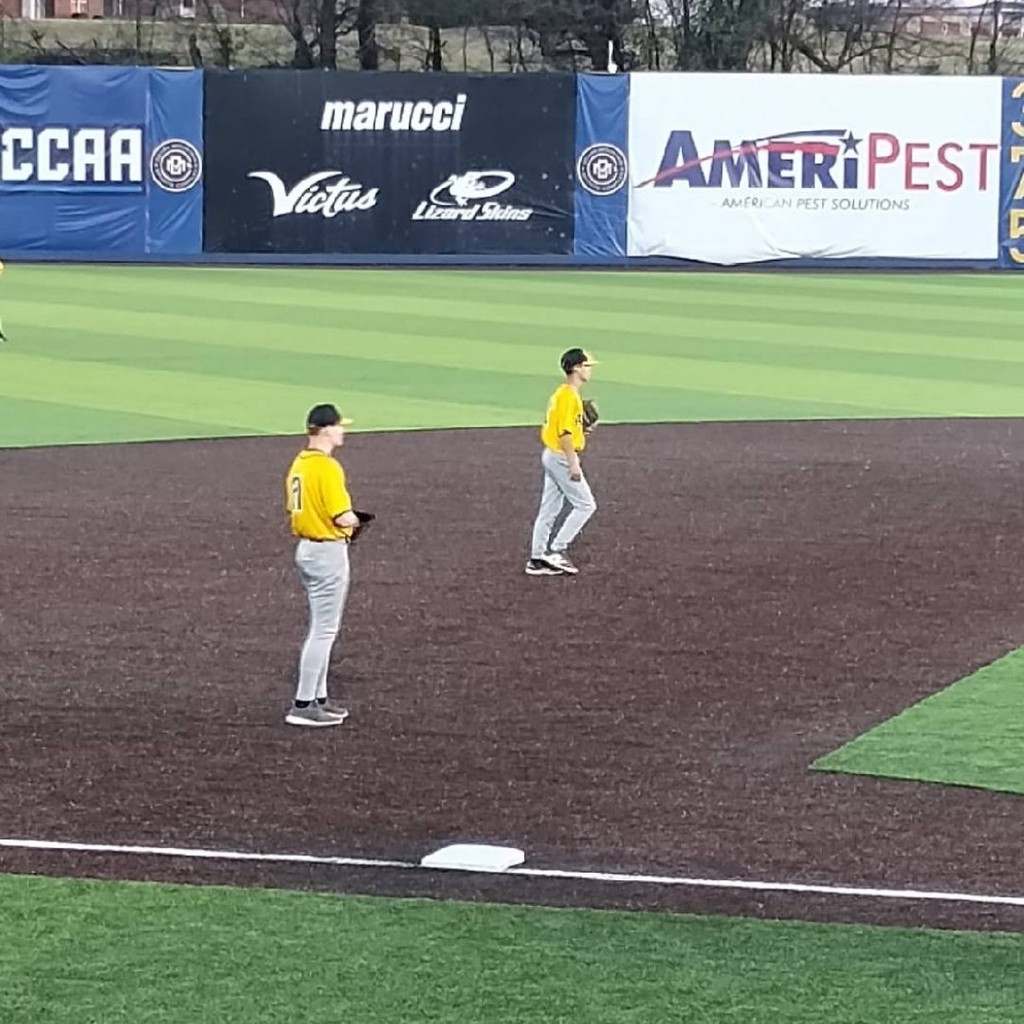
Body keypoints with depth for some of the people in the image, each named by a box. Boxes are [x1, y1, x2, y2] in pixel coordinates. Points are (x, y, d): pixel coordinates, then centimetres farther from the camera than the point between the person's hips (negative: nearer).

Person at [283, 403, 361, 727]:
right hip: (328, 553, -10)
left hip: (306, 548, 10)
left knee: (323, 629, 19)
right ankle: (302, 705, -4)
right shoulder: (328, 468, -19)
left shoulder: (298, 465, 9)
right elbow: (342, 516, -23)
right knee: (323, 631, -5)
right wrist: (355, 519, 0)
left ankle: (319, 698, 24)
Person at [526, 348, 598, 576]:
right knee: (585, 505, -3)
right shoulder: (569, 396, -18)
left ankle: (537, 559, 14)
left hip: (551, 455, 10)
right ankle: (556, 551, -4)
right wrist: (573, 464, -23)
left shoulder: (561, 393, 13)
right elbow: (565, 433, -23)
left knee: (549, 509, 11)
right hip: (562, 457, -10)